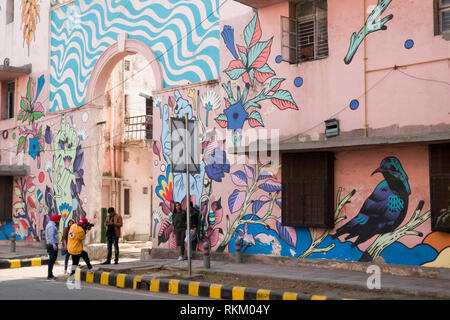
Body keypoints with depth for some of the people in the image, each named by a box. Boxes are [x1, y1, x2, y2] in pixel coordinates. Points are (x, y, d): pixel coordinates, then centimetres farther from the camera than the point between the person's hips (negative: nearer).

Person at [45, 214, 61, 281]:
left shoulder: (52, 225, 19)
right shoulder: (51, 226, -15)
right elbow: (51, 236, -25)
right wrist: (54, 245, -28)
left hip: (53, 245, 11)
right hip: (52, 245, -11)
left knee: (53, 260, 16)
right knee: (52, 260, -9)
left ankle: (50, 275, 24)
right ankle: (49, 276, -7)